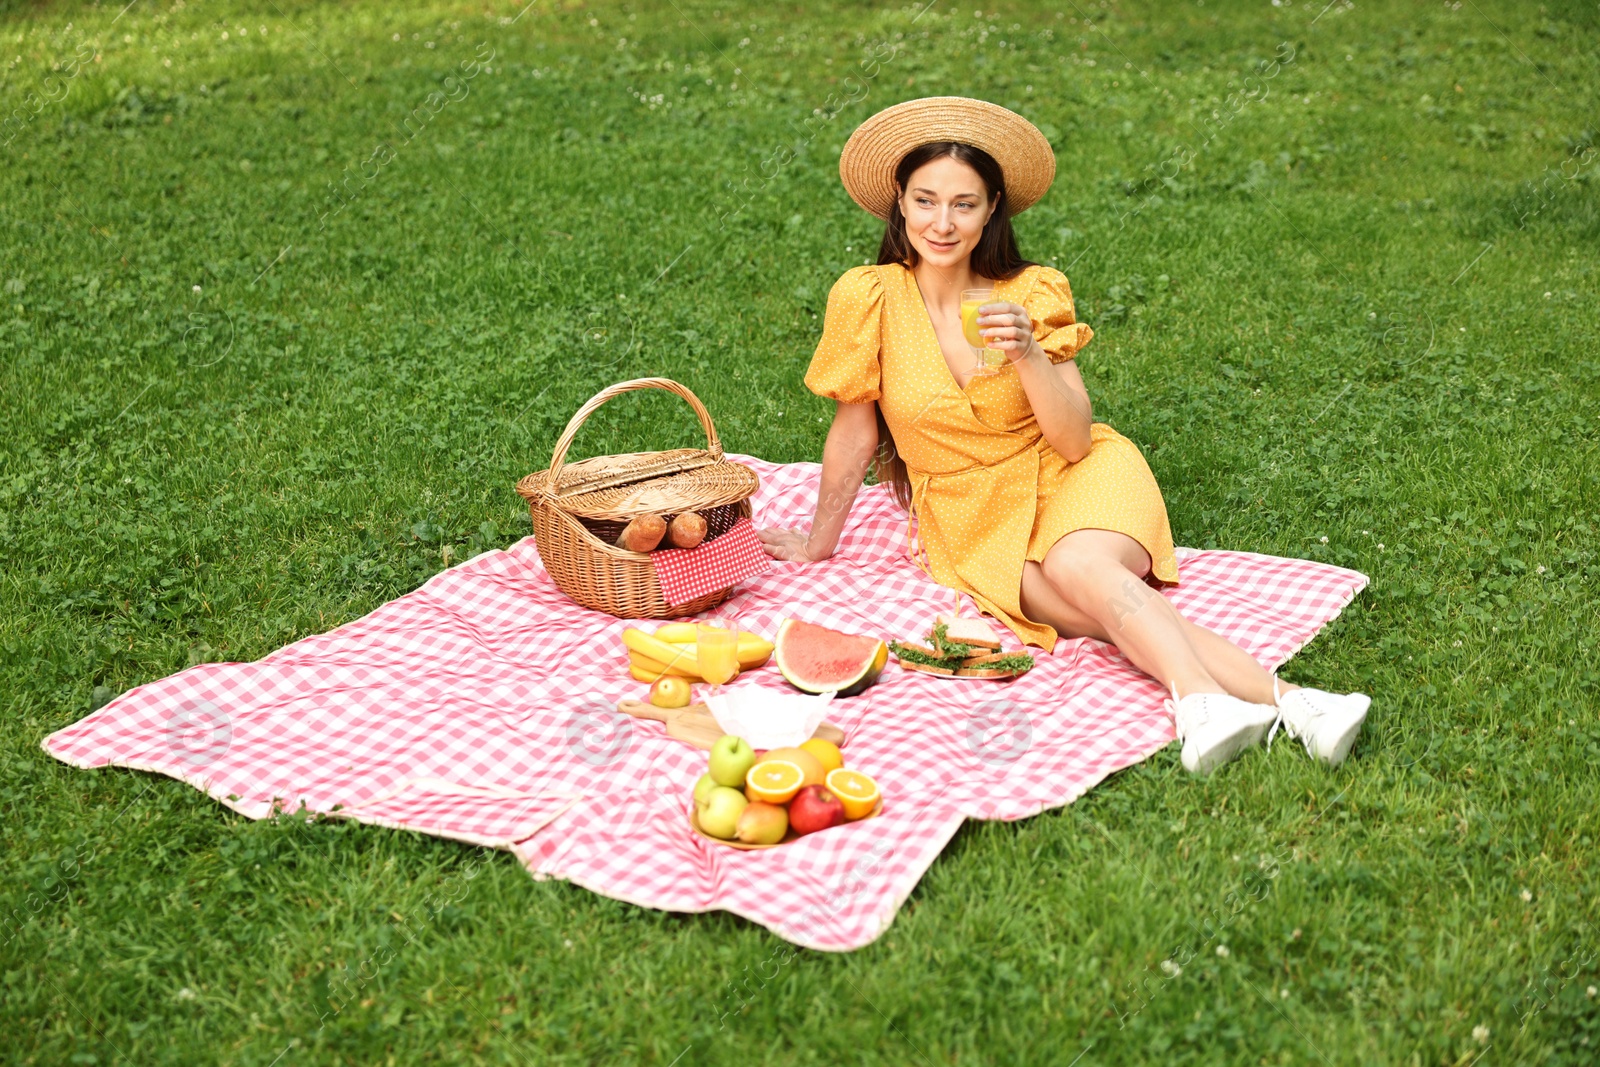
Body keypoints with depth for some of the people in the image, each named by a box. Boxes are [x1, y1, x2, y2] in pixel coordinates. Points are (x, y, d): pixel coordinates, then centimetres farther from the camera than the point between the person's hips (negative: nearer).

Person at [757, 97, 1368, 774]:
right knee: (1119, 612, -28)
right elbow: (855, 431, 2)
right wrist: (819, 543, 10)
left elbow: (1076, 442, -9)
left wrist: (1028, 356, -25)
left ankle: (1205, 702, -50)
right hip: (973, 517, 0)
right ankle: (1280, 701, -38)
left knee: (1076, 565, -36)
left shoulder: (1032, 295, -6)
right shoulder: (868, 299, -10)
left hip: (1071, 480, 0)